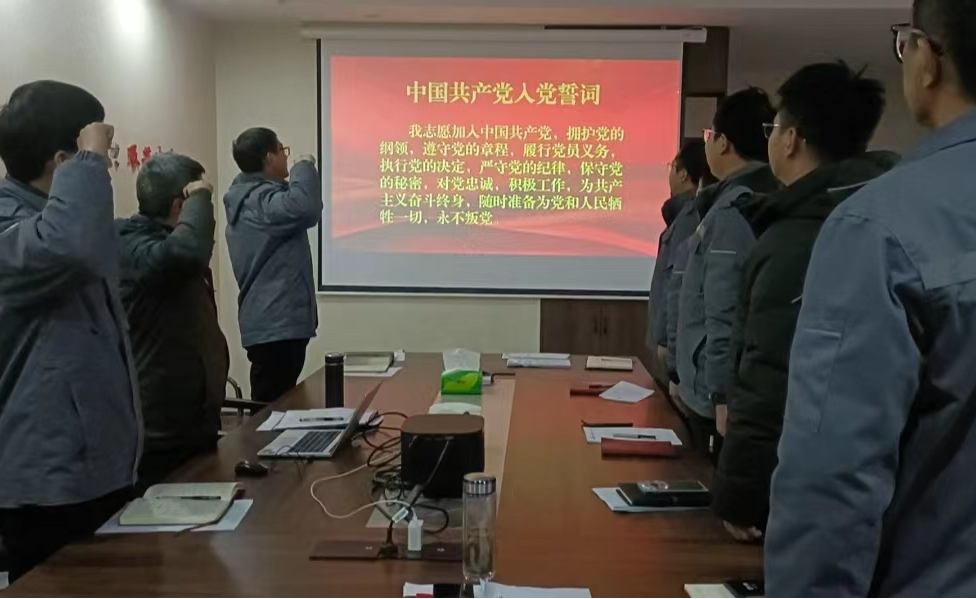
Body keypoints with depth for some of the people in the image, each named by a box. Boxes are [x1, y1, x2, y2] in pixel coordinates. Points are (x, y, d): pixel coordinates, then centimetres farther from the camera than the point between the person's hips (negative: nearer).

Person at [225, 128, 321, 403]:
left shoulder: (247, 198, 17)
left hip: (270, 322, 11)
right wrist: (305, 166, -18)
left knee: (272, 407, 14)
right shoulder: (261, 201, -16)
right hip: (277, 325, -11)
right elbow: (305, 207, -34)